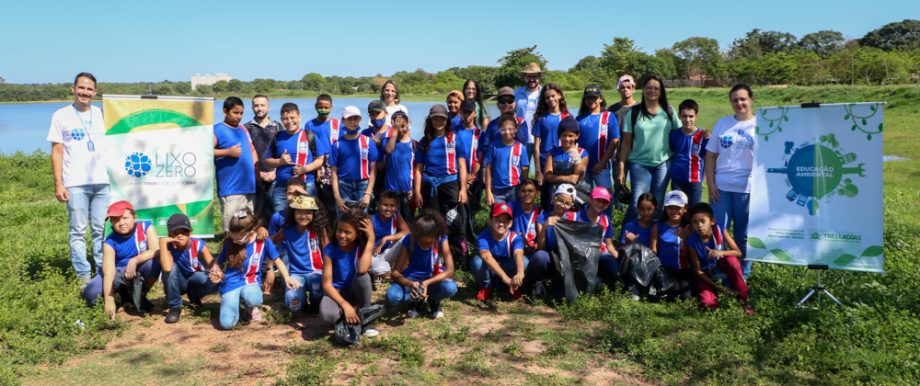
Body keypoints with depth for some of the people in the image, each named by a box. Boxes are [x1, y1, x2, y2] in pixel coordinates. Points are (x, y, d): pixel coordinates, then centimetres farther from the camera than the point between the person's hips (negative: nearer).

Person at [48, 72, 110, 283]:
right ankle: (83, 276, 4)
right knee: (78, 232, 0)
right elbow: (57, 152, 3)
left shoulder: (101, 114, 12)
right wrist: (58, 183, -4)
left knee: (101, 230, 4)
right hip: (75, 183, -2)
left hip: (102, 181, 2)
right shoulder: (61, 116, 5)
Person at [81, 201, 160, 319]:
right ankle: (126, 291, 8)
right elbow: (108, 273, -24)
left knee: (154, 262, -35)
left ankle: (141, 296, -7)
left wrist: (134, 261, -39)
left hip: (142, 271, -1)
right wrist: (109, 301, -33)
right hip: (120, 273, 1)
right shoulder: (110, 242, -16)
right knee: (89, 293, -20)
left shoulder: (146, 227, -16)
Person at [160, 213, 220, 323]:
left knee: (213, 282, -32)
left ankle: (194, 296, 6)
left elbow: (212, 265, -29)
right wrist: (162, 241, -41)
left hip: (195, 280, 1)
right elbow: (167, 269, -44)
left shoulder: (199, 245, -21)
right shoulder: (169, 247, -24)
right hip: (178, 283, -1)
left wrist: (216, 272, -54)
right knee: (171, 267, -33)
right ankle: (175, 307, -14)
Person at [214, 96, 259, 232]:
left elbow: (252, 149, 25)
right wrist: (228, 152, -19)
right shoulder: (218, 130, -4)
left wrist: (257, 170, 12)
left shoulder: (242, 129, 17)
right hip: (230, 190, -7)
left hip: (249, 187, 7)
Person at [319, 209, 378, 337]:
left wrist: (371, 239, -30)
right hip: (336, 291, -2)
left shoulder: (362, 247, -12)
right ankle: (344, 312, 0)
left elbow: (362, 270, -35)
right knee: (327, 315, -37)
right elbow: (326, 283, -17)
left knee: (363, 276, -35)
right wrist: (345, 305, -29)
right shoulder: (330, 249, -15)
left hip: (355, 291, 2)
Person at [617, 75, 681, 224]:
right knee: (637, 203, -9)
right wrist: (621, 167, -4)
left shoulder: (669, 111, 4)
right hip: (639, 163, -2)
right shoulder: (634, 112, 0)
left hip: (663, 163, 2)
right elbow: (626, 142, 0)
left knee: (657, 204, 8)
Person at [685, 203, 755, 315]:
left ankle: (744, 300, -17)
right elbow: (697, 270, -15)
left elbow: (738, 252, -16)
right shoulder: (692, 242, -21)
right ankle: (717, 292, 15)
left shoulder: (720, 231, -18)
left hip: (723, 268, 1)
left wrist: (721, 253, -37)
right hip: (706, 276, -1)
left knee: (731, 260, -34)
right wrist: (716, 286, -21)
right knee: (707, 303, -26)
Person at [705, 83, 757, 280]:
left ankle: (742, 275, 21)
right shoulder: (722, 123, 8)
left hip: (747, 189, -2)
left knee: (743, 234, 8)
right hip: (721, 187, 2)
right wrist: (711, 183, 1)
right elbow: (711, 155, 9)